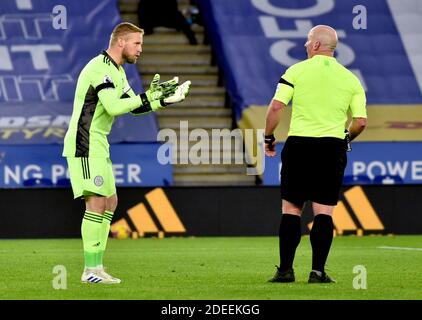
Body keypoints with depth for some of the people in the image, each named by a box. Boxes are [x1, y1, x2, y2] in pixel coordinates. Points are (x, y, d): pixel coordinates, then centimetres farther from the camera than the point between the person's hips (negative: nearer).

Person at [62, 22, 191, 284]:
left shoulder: (116, 71, 18)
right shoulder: (100, 68, -16)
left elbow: (134, 106, 23)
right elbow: (113, 107, -26)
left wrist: (165, 100, 11)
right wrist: (148, 96, -21)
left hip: (98, 146, 11)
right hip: (85, 146, -11)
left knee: (110, 201, 12)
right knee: (97, 202, -14)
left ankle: (96, 266, 13)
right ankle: (91, 270, -15)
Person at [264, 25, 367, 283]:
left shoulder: (296, 71, -1)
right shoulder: (350, 79, 6)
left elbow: (276, 107, -8)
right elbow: (361, 122, 1)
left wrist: (269, 138, 6)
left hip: (298, 145, -1)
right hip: (333, 147, 1)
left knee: (291, 208, 6)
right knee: (324, 211, 3)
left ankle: (286, 270, 3)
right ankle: (318, 271, -3)